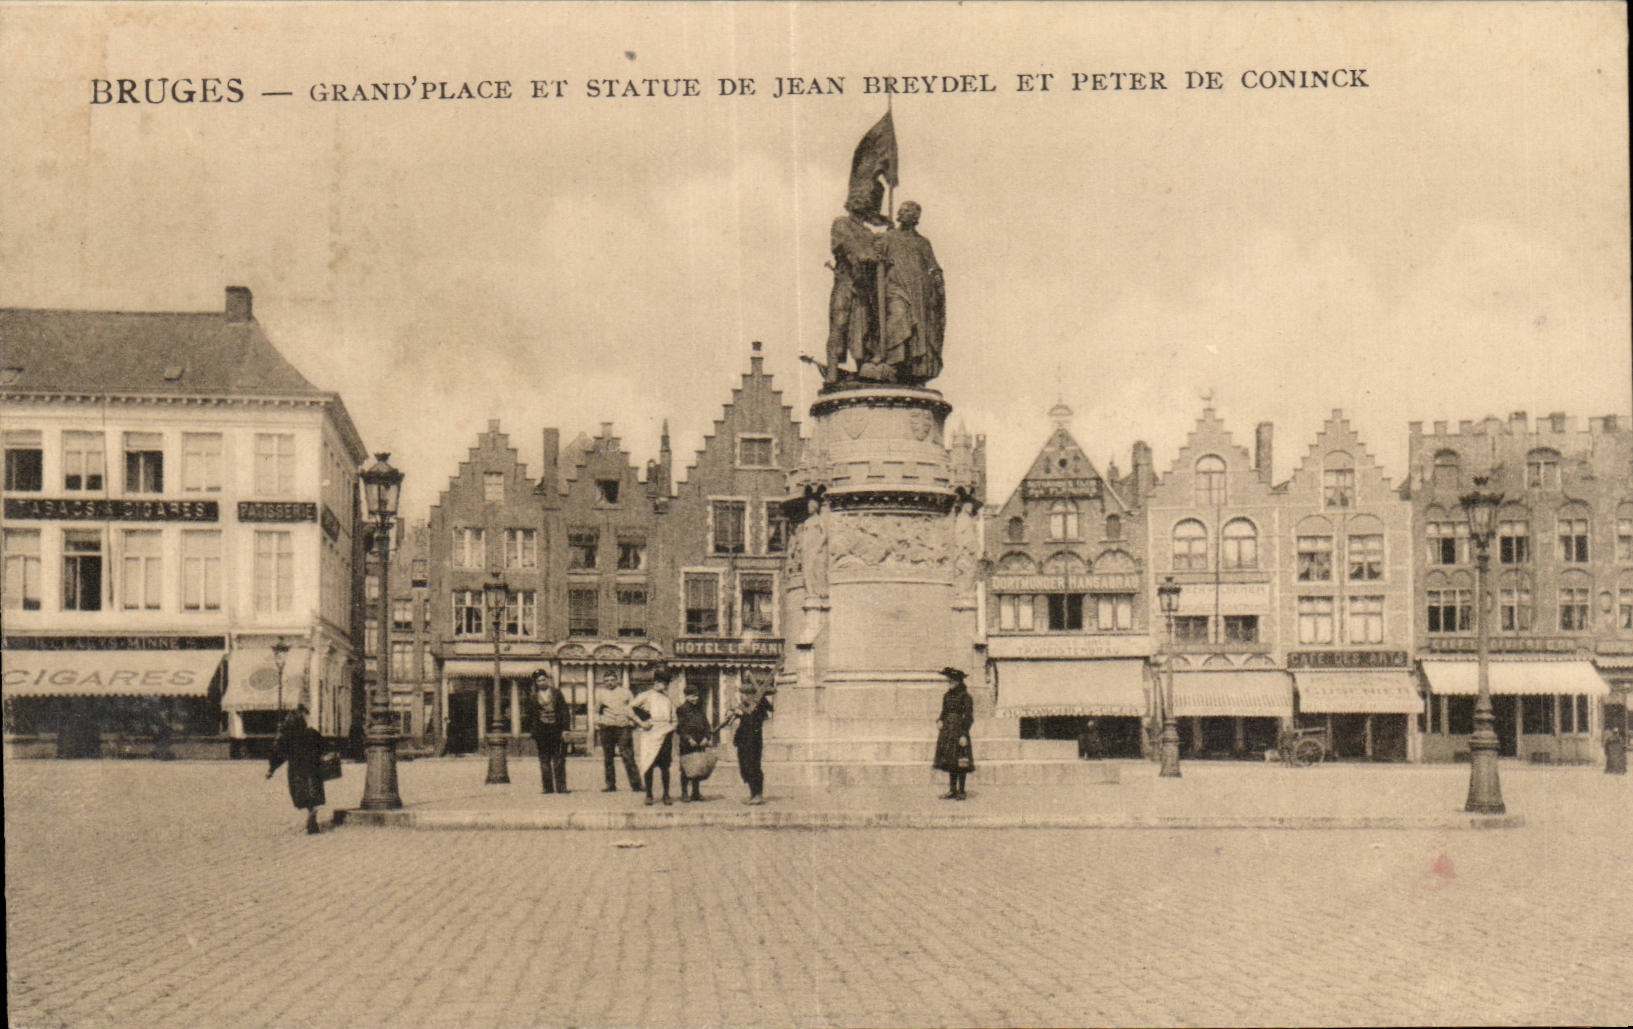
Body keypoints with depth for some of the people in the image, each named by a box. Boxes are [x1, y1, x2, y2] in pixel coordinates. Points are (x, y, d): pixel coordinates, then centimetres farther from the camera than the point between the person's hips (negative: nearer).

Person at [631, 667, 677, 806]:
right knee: (648, 765, -3)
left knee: (665, 766, -1)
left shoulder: (668, 699, 19)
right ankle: (649, 795, 5)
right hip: (649, 732, -3)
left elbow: (673, 719, 21)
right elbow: (630, 708, -1)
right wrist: (640, 722, -11)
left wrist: (673, 737, 10)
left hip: (664, 733, 3)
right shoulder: (646, 695, 6)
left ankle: (666, 795, 6)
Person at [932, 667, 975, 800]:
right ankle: (952, 790, 14)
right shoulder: (947, 696, 13)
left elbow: (969, 717, -9)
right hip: (947, 731, 7)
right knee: (950, 762, 8)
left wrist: (964, 735, -14)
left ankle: (961, 791, 2)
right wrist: (940, 721, 1)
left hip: (959, 730, -7)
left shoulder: (965, 697, -7)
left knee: (960, 763, -4)